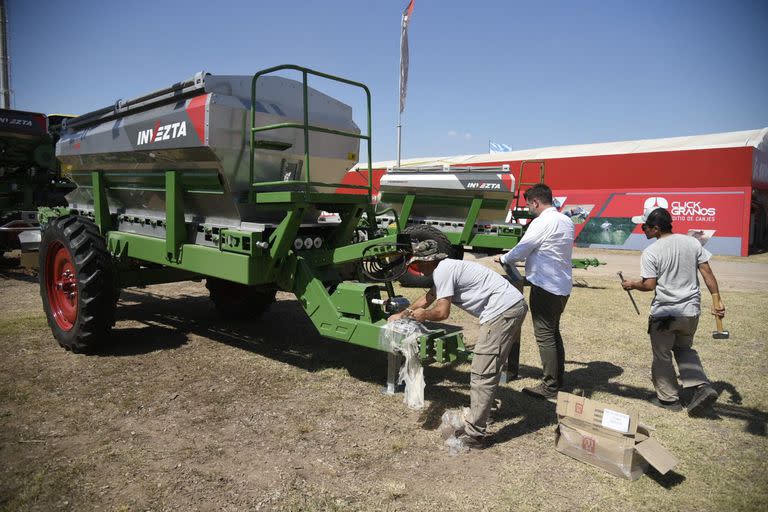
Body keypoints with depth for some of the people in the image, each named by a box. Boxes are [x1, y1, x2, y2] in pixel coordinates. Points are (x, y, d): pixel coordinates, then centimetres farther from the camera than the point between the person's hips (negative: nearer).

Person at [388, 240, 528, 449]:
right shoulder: (446, 268, 22)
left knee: (482, 374, -9)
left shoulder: (443, 271, -10)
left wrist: (423, 315, 9)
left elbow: (442, 312, -12)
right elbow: (428, 298, 35)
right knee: (489, 368, 22)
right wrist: (402, 314, 41)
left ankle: (474, 435, -4)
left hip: (502, 312, -11)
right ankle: (478, 418, 37)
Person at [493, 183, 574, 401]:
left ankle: (550, 388, 4)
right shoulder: (566, 221, 12)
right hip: (563, 286, 9)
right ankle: (558, 380, 27)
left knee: (545, 336, -2)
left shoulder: (542, 222, -16)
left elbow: (521, 251, -12)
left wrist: (503, 259, 7)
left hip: (545, 287, -9)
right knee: (553, 333, 18)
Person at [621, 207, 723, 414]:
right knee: (684, 349, 26)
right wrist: (717, 300, 5)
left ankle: (669, 398, 22)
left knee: (662, 355, 12)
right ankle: (702, 387, 11)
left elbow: (649, 285, -14)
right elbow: (707, 273, 1)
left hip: (664, 313, -5)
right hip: (692, 310, 6)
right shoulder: (692, 242, 1)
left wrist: (631, 284, 4)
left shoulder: (650, 252, -14)